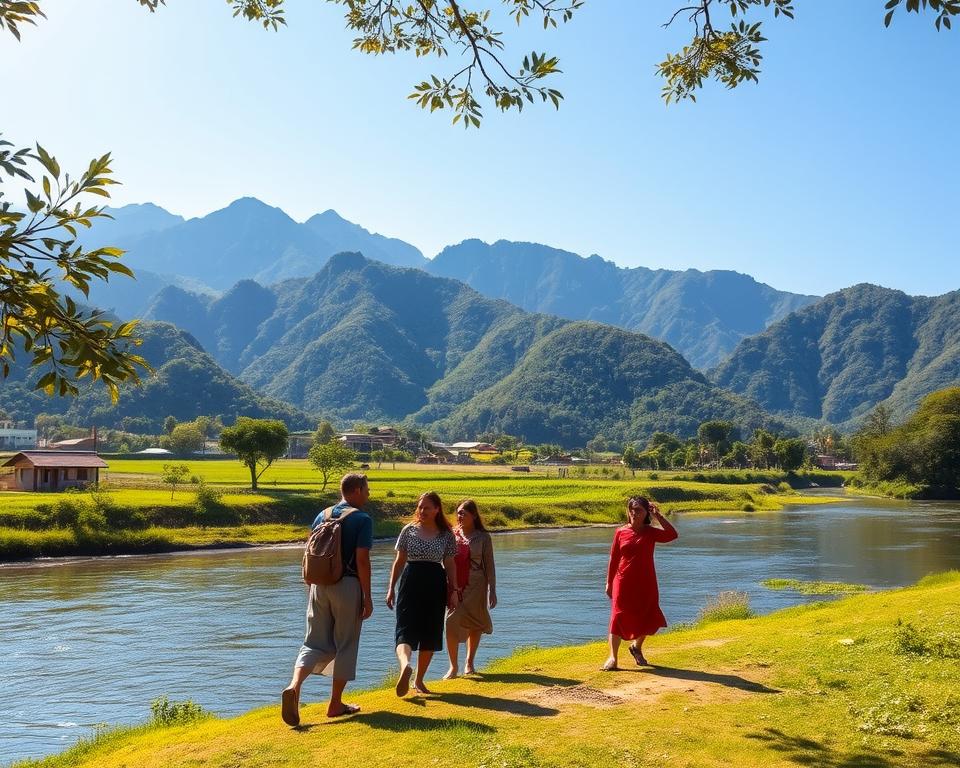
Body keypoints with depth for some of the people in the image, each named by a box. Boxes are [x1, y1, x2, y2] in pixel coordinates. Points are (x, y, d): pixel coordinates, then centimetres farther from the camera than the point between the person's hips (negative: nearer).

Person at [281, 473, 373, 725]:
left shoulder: (322, 516, 11)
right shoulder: (362, 519, -7)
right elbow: (362, 560, -13)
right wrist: (367, 597, -8)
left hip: (320, 585, 5)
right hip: (348, 586, -5)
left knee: (315, 643, 9)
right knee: (346, 645, 8)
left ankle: (294, 686, -15)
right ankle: (335, 704, 14)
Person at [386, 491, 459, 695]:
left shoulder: (446, 535, 5)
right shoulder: (409, 530, 3)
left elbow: (450, 564, 8)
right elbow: (399, 561, 6)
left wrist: (454, 591, 1)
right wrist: (391, 588, 4)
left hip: (436, 586, 1)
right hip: (410, 582, -1)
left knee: (430, 634, -1)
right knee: (406, 629, -11)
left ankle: (419, 680, 1)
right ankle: (405, 666, -22)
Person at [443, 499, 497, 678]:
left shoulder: (483, 538, -2)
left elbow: (489, 566, 1)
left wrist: (492, 591, -2)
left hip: (475, 586, -1)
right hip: (454, 587, 1)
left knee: (474, 625, 9)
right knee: (451, 623, -10)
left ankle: (469, 663, 27)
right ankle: (453, 666, 0)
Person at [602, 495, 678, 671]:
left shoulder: (651, 532, 1)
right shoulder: (621, 533, 0)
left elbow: (672, 534, -17)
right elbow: (613, 559, 5)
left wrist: (659, 516, -16)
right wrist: (609, 582, 5)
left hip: (646, 584, 1)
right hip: (624, 583, -1)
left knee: (647, 619, 10)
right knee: (619, 618, -5)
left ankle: (637, 647, 38)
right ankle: (612, 657, 0)